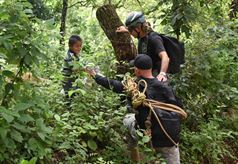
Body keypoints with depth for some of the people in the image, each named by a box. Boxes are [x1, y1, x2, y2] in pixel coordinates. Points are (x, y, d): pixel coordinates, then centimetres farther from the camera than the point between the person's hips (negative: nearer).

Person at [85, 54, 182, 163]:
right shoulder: (164, 87, -13)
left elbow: (113, 85, 1)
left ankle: (135, 154, 33)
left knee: (128, 119, 25)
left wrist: (95, 75, 16)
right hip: (170, 138, 0)